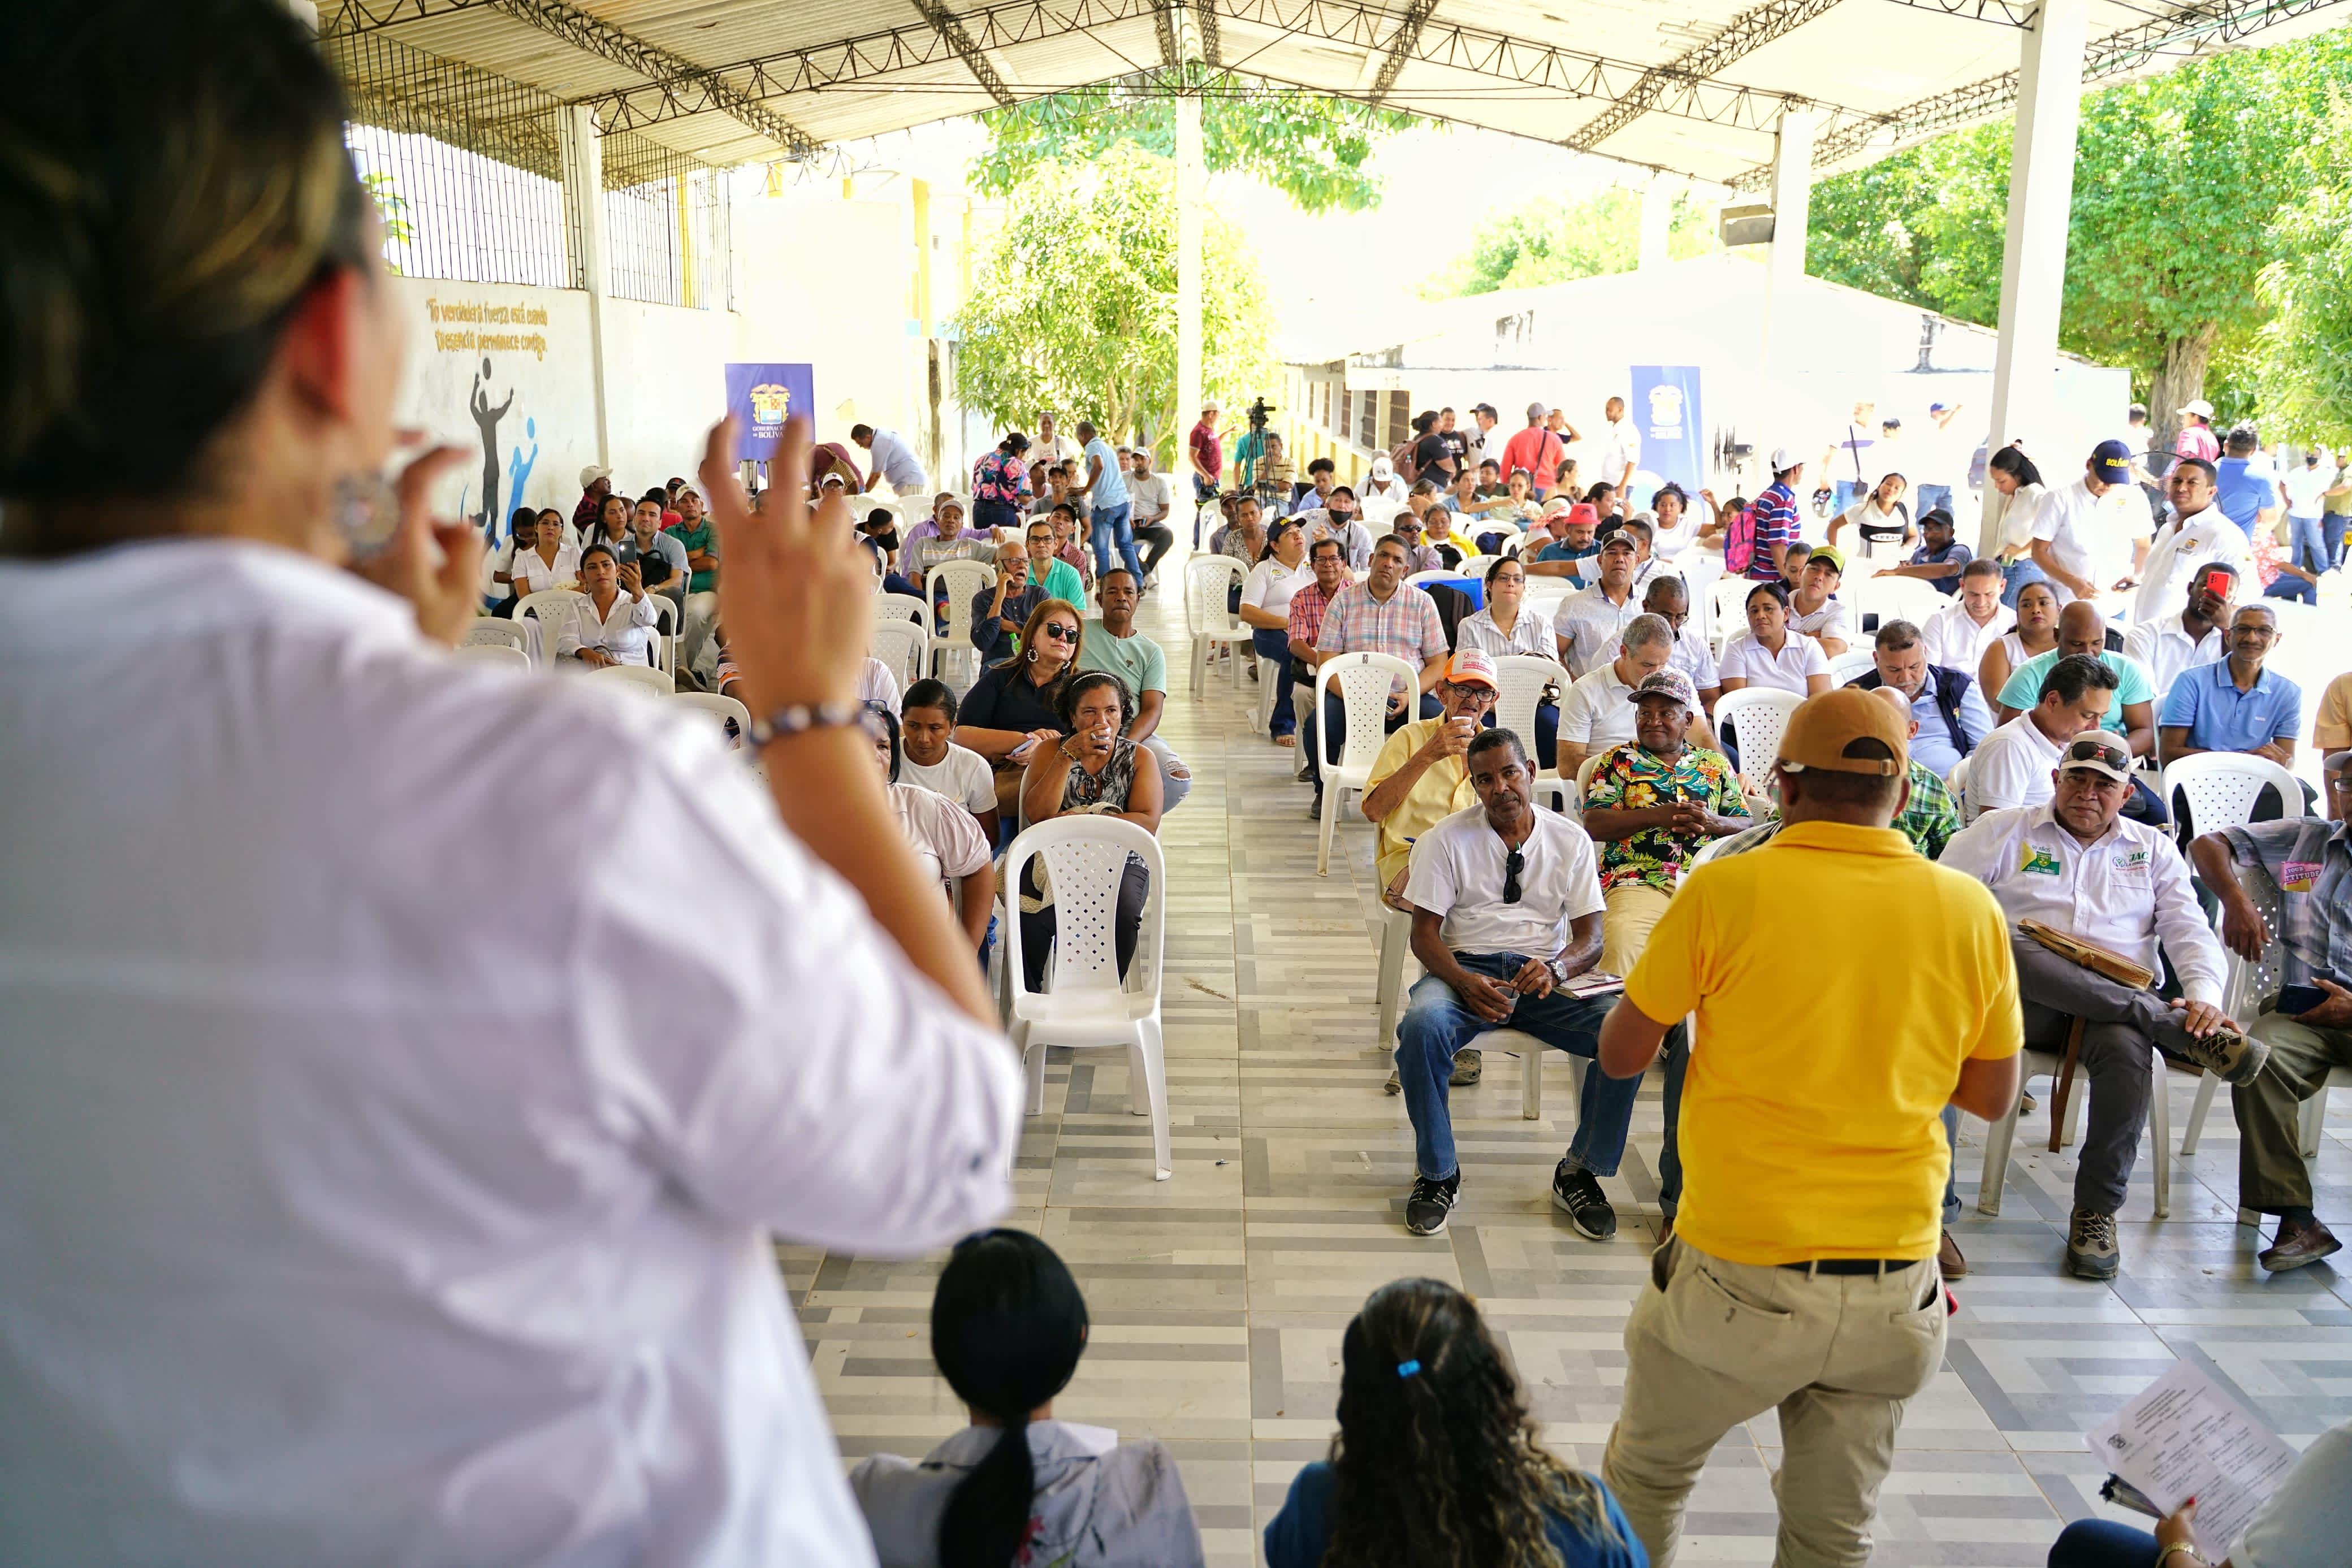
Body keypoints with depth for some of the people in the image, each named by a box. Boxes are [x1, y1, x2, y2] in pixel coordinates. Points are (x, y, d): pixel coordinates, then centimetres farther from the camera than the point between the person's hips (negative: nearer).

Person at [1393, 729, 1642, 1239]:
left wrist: (1555, 969, -21)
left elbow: (1591, 936, 3)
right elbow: (1425, 933, -3)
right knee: (1422, 1025, -36)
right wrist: (1465, 983, -23)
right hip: (1466, 967, -1)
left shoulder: (1571, 840, 6)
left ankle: (1579, 1173, -4)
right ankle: (1437, 1172, -12)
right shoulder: (1447, 839, 1)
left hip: (1546, 973, 2)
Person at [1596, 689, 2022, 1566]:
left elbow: (1620, 1057, -3)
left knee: (1643, 1479, 20)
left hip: (1740, 1275, -3)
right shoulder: (1970, 910, -3)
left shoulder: (1726, 890, -12)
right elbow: (1993, 1098, 9)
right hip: (1894, 1285, 4)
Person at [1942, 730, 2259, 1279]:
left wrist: (2204, 996, -9)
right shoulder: (2005, 831, 17)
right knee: (2006, 949, -38)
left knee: (2126, 1047, -37)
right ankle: (2180, 1032, -39)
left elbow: (2190, 930, 12)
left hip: (2124, 1001, 1)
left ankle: (2097, 1209, -23)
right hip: (2027, 1002, -1)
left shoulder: (2153, 848, 23)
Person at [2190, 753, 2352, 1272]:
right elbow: (2207, 845, 18)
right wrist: (2236, 898, -2)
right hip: (2300, 1010, 1)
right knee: (2260, 1059, -33)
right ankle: (2296, 1220, -30)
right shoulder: (2303, 840, 22)